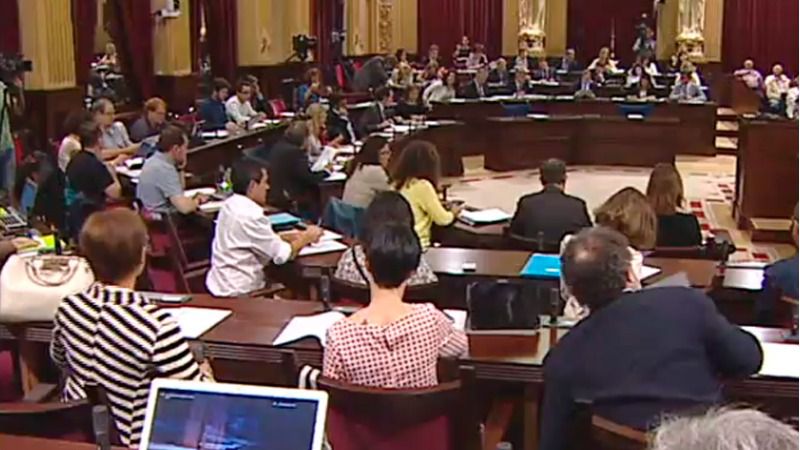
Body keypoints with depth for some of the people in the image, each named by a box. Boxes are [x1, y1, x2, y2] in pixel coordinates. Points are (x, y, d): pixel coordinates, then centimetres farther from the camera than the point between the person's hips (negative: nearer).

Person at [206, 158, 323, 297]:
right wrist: (306, 238, -1)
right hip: (238, 292, -8)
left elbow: (265, 239, 15)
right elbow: (282, 255, -17)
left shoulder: (231, 205, 4)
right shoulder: (249, 216, -24)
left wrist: (295, 236, 6)